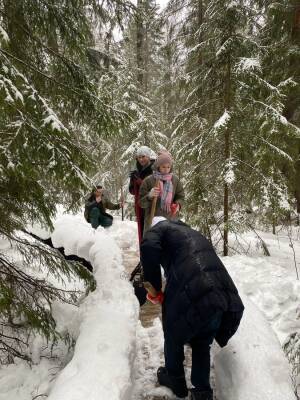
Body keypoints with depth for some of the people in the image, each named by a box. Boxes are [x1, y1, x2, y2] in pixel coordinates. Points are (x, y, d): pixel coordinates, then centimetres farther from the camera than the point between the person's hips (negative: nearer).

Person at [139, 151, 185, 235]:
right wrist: (149, 195, -22)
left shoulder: (175, 179, 3)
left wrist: (177, 205, -8)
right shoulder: (148, 181, -4)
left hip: (170, 220, 2)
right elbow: (142, 203, -2)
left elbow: (180, 196, 15)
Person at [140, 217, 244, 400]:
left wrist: (153, 287, 0)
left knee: (174, 336, 23)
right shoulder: (195, 234, 33)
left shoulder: (160, 228, 13)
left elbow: (149, 248, -10)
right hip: (226, 296, 6)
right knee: (202, 343, 28)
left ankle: (175, 379, 42)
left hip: (193, 297, -6)